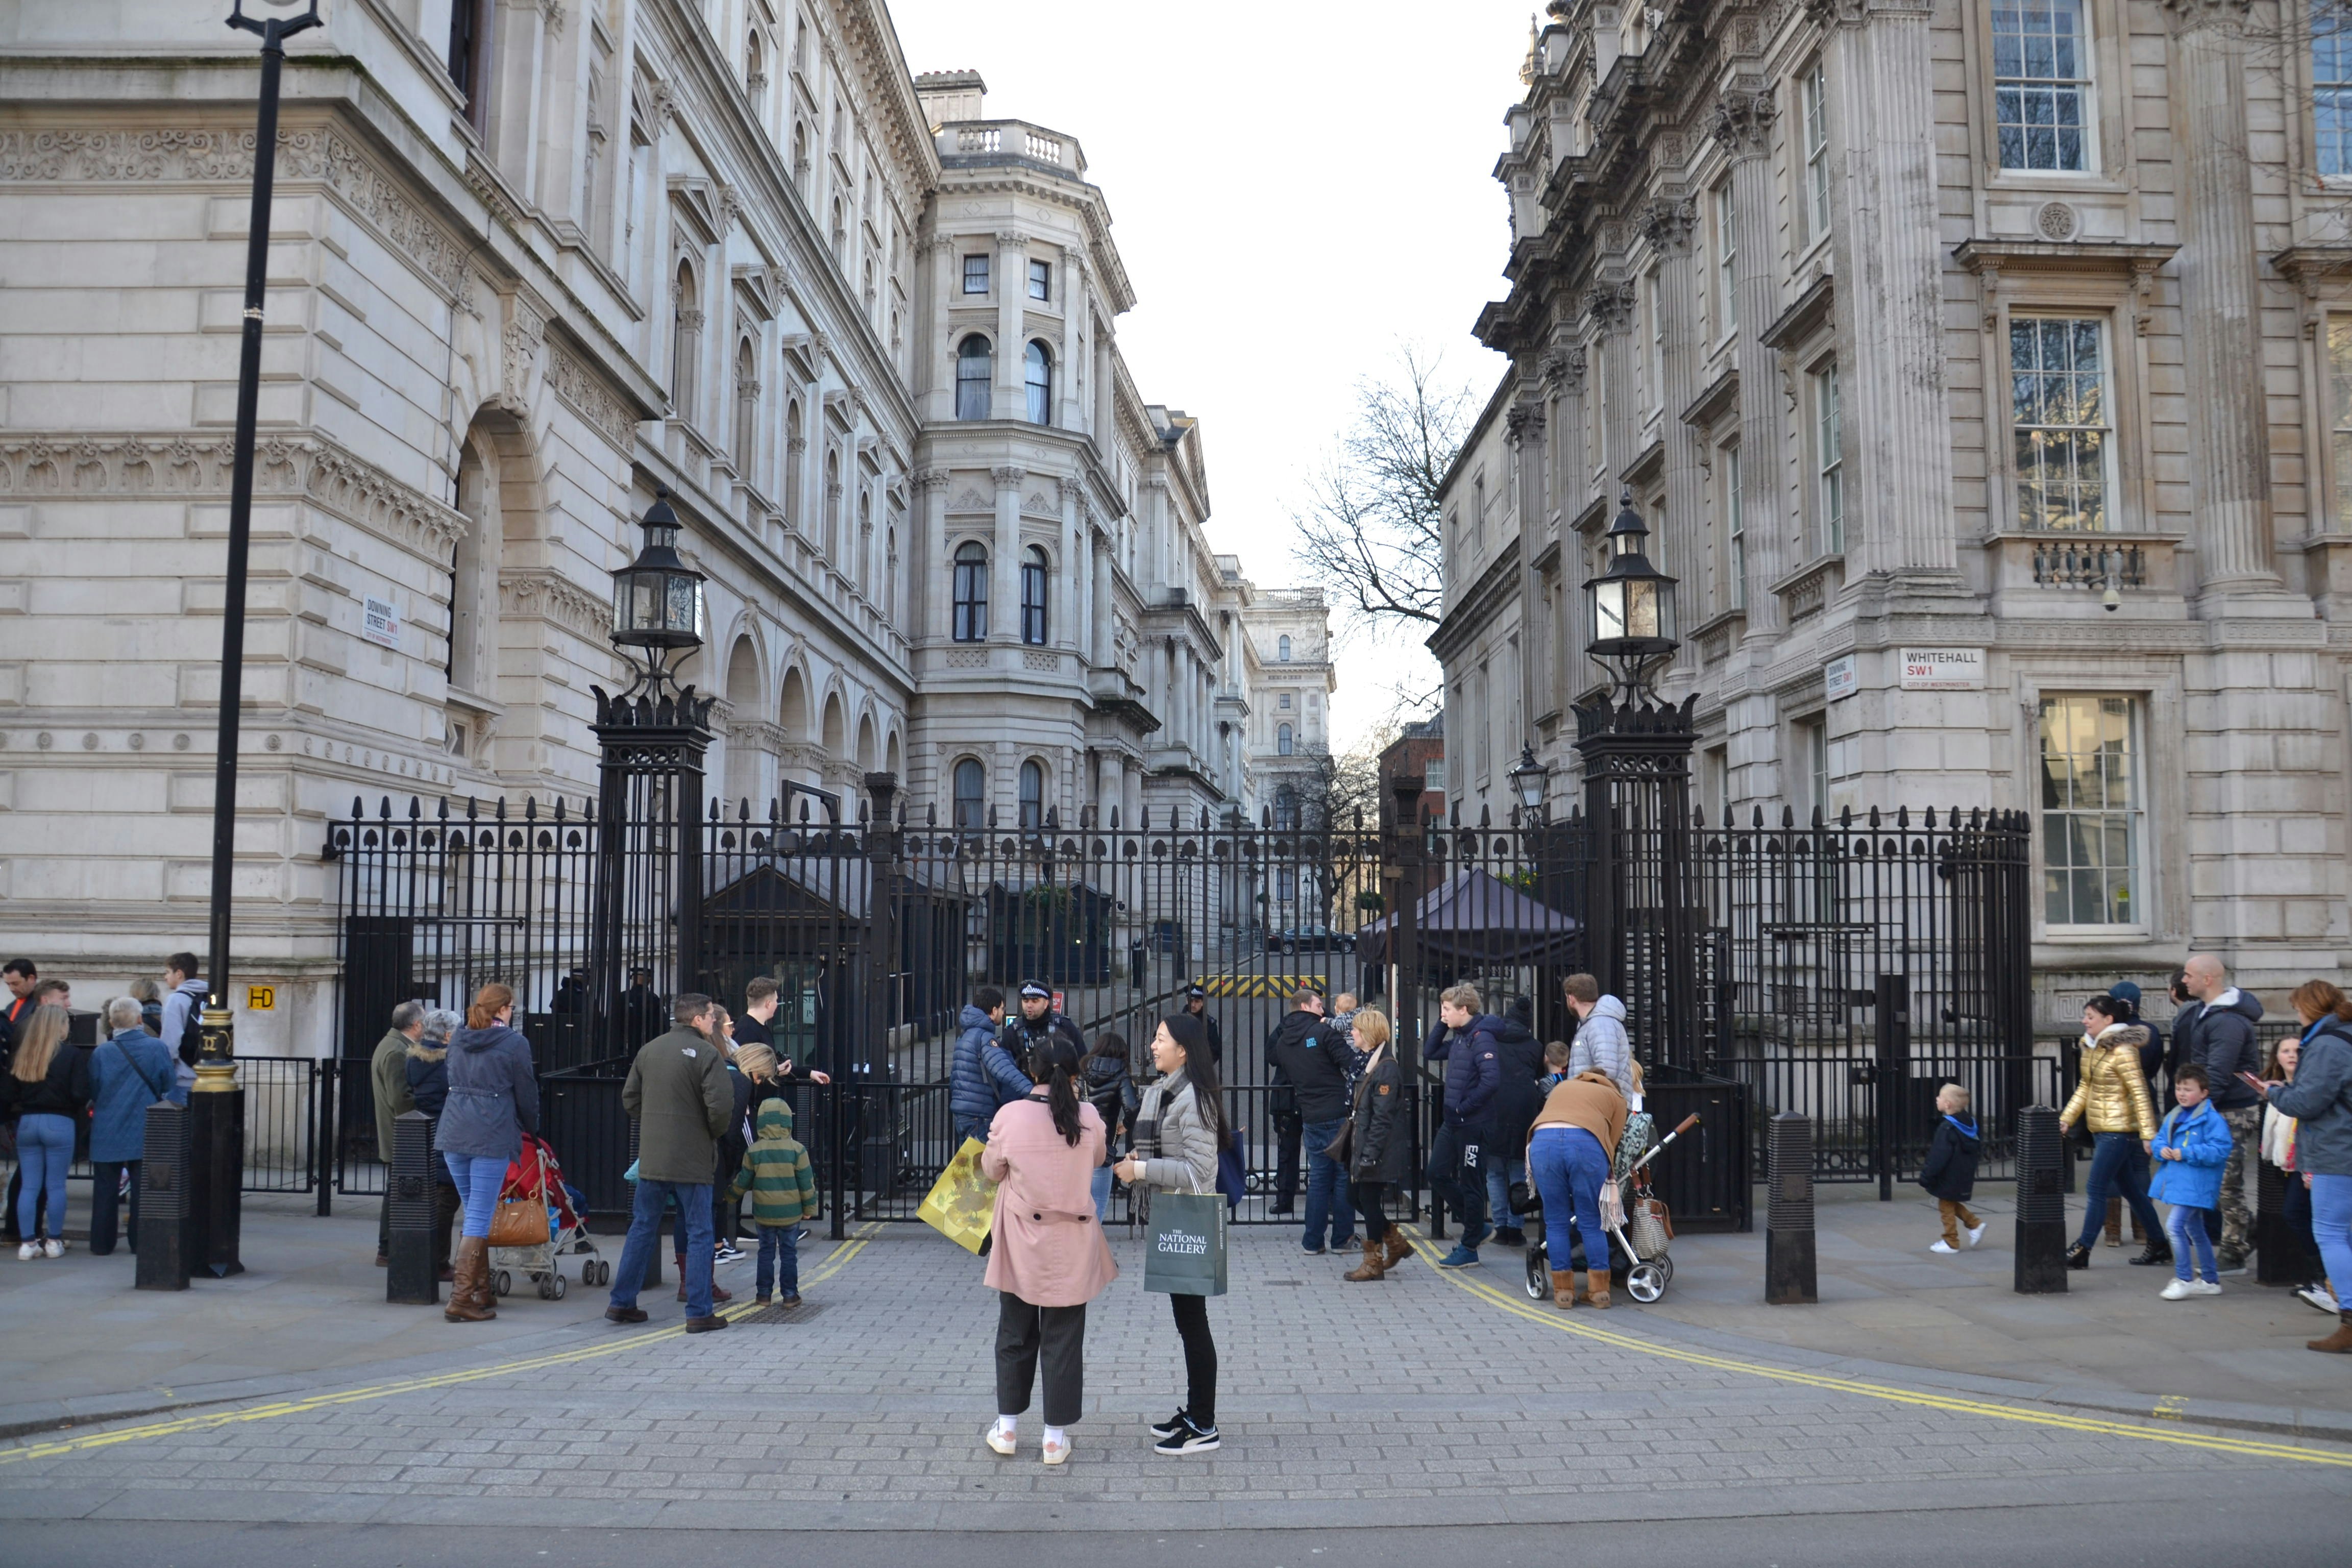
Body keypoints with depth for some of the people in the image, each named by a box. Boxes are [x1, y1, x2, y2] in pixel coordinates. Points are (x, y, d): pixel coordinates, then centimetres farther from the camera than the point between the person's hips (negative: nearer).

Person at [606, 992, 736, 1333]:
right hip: (692, 1160, -6)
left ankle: (621, 1303, 20)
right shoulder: (705, 1053, -13)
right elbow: (721, 1104, -20)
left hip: (651, 1159, 6)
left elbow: (629, 1098, 12)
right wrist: (714, 1133, -1)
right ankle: (699, 1313, 3)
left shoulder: (648, 1050, 7)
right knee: (699, 1234, 2)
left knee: (642, 1229, 15)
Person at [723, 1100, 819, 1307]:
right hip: (791, 1212, -1)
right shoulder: (797, 1150, -8)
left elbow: (742, 1181, 3)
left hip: (763, 1213, 1)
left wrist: (731, 1197, 21)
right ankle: (790, 1294, 5)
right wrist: (809, 1207, 6)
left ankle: (764, 1294, 12)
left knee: (766, 1252, 11)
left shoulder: (753, 1151, -5)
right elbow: (807, 1182, -5)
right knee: (789, 1253, 6)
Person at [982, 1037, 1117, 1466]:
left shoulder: (1010, 1116, -13)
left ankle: (1006, 1427, 24)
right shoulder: (1089, 1118, -10)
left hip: (1021, 1244, 0)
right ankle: (1056, 1437, 14)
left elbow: (992, 1171, 1)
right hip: (1072, 1244, 0)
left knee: (1015, 1335, 16)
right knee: (1064, 1341, 8)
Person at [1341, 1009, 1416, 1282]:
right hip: (1363, 1147, 9)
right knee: (1359, 1197, 13)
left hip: (1378, 1152, -9)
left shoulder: (1386, 1069, -18)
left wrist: (1369, 1155, -21)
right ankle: (1397, 1244, 26)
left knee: (1370, 1201, -1)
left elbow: (1382, 1118, -21)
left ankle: (1374, 1264, 11)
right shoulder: (1370, 1063, 12)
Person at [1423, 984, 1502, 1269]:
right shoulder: (1458, 1037, 10)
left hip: (1473, 1124, -9)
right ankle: (1476, 1227, 26)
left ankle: (1469, 1250, 12)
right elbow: (1431, 1053, 23)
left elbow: (1491, 1079, -27)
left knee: (1470, 1184, 1)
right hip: (1452, 1122, 9)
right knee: (1437, 1176, 13)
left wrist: (1465, 1107, -20)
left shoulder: (1481, 1037, -17)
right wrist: (1442, 1025, 9)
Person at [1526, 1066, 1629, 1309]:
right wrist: (1605, 1176, 27)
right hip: (1586, 1143, -2)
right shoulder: (1615, 1097, 27)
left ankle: (1563, 1291, 15)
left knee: (1556, 1223, 11)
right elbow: (1612, 1143, 17)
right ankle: (1599, 1291, 14)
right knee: (1591, 1223, 9)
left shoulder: (1562, 1088, 37)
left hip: (1542, 1141, 2)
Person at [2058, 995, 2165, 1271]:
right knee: (2131, 1190, 15)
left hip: (2118, 1131, -9)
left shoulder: (2122, 1051, -16)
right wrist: (2066, 1118, 9)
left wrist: (2148, 1134, -21)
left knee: (2097, 1191, -5)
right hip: (2100, 1130, 9)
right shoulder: (2090, 1047, 10)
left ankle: (2082, 1251, 0)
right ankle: (2159, 1247, 24)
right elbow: (2085, 1088, 17)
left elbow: (2140, 1093, -18)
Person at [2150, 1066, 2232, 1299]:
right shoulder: (2173, 1117, 12)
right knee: (2194, 1230, 17)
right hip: (2178, 1182, 9)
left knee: (2174, 1225, -16)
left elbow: (2220, 1150, -21)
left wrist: (2186, 1153, -22)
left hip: (2196, 1184, -9)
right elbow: (2159, 1138, 19)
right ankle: (2210, 1281, 29)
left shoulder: (2212, 1119, -14)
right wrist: (2161, 1149, -4)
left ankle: (2184, 1279, -5)